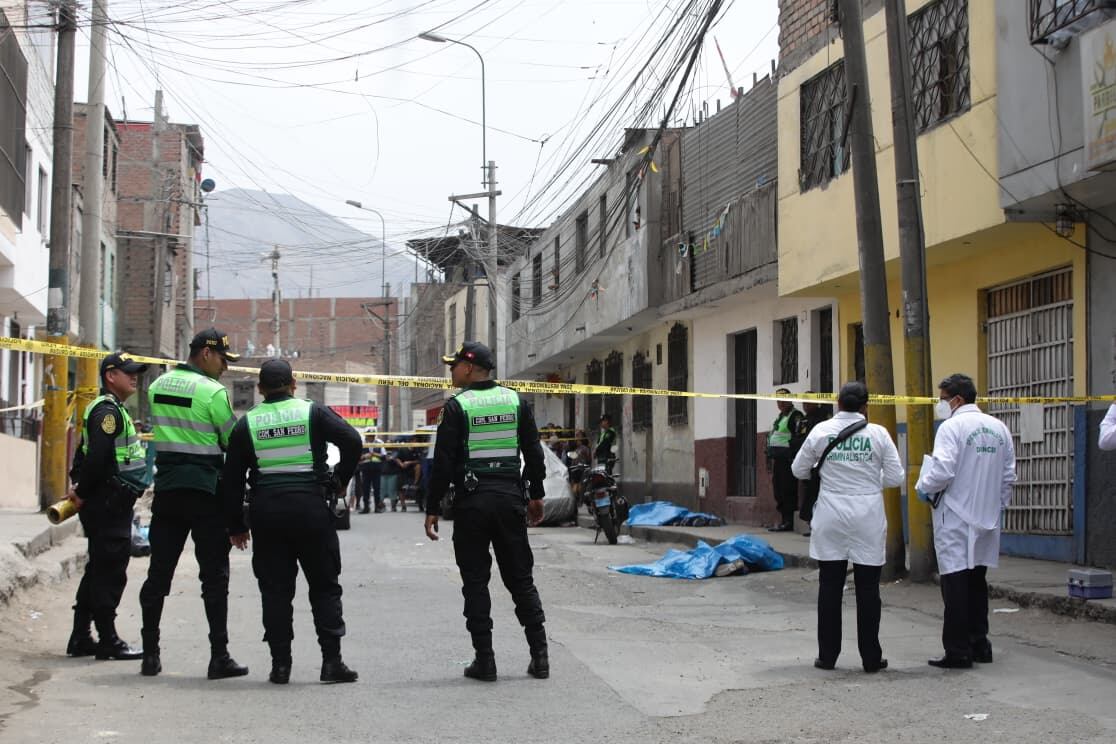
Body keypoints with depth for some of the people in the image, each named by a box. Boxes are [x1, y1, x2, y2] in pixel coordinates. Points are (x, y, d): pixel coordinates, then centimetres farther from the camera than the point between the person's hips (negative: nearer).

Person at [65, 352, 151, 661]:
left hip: (110, 504, 11)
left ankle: (81, 638, 18)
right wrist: (83, 492, -15)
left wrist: (79, 487, 13)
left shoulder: (114, 409, 20)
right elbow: (97, 455, -23)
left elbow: (85, 452, 22)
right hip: (110, 502, -11)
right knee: (110, 569, -7)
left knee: (100, 569, 13)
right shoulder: (108, 410, -13)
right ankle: (108, 639, -4)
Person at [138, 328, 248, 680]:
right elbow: (233, 441, -7)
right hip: (205, 491, -5)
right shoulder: (213, 390, -11)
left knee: (159, 571, 9)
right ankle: (219, 657, 0)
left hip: (166, 489, 6)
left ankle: (150, 654, 11)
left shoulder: (158, 385, 9)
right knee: (214, 575, 0)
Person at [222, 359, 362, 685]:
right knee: (324, 586, 6)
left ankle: (280, 664, 6)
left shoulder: (247, 423, 7)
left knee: (275, 590, 7)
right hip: (311, 508, -2)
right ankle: (332, 661, 2)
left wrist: (236, 525, 14)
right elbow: (352, 441, -12)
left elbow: (231, 479, 8)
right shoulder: (313, 412, 1)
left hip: (266, 513, 2)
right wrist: (340, 481, 2)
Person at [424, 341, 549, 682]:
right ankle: (539, 655, 7)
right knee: (520, 578, 10)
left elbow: (443, 462, -9)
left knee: (475, 582, 3)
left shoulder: (457, 406, -6)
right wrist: (536, 495, 18)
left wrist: (433, 509, -4)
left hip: (472, 501, -4)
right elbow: (534, 452, 9)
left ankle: (484, 660, 2)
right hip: (510, 497, 4)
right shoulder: (515, 400, 7)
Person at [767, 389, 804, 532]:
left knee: (788, 490, -9)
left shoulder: (796, 416, -8)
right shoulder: (779, 417, 23)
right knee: (778, 489, 11)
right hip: (777, 459, 10)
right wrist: (770, 458, 23)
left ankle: (788, 521, -7)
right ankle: (783, 519, 17)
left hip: (787, 459, -10)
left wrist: (793, 458, -22)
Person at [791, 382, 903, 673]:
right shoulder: (878, 433, -5)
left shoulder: (821, 431, -3)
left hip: (831, 518, 1)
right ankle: (871, 657, 10)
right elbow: (896, 477, -3)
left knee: (830, 587, 9)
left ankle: (827, 655, 12)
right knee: (868, 589, 6)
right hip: (868, 520, -1)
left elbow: (798, 470, 7)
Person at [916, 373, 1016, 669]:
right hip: (987, 519, 7)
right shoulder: (999, 428, 9)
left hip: (956, 519, -7)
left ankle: (958, 651, -2)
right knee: (977, 583, 16)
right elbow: (1009, 474, 11)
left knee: (955, 584, -3)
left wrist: (923, 487, -4)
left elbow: (942, 470, -22)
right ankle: (979, 644, 22)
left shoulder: (951, 428, -13)